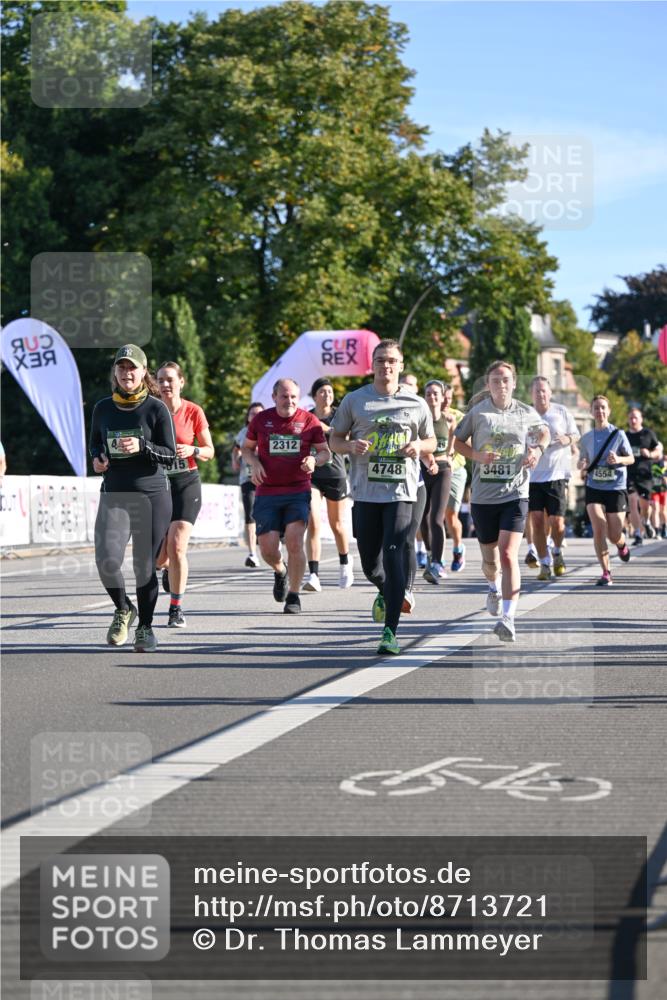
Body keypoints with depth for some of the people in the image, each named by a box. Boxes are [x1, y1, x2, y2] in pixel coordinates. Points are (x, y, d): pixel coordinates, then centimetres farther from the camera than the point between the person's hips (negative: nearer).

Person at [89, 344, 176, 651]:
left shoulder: (156, 408, -2)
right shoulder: (103, 408, 8)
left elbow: (170, 453, -3)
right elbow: (95, 443, 22)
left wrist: (142, 447, -20)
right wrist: (97, 458, -1)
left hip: (152, 494, -2)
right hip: (114, 494, 2)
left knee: (145, 565, 0)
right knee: (107, 560, -16)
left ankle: (145, 627, 18)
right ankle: (123, 609, 12)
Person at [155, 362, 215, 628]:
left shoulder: (193, 411, -3)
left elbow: (209, 452, 3)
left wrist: (193, 450, -17)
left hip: (186, 484, -2)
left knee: (177, 547, -16)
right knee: (159, 555, 1)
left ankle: (176, 609, -3)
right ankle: (168, 569, 41)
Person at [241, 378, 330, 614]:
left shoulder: (309, 420, 2)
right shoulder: (261, 419, 5)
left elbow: (325, 452, 10)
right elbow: (246, 448, 18)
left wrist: (315, 459, -13)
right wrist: (254, 463, -4)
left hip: (298, 491, -1)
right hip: (267, 493, 1)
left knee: (294, 542, -14)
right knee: (267, 548, -3)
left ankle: (293, 597, -1)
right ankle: (280, 571, 33)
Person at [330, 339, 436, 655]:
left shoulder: (416, 404, 7)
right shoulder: (354, 401, 6)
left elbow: (431, 442, 17)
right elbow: (334, 440, 11)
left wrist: (419, 445, -6)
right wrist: (351, 445, -11)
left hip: (401, 491, -1)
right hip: (365, 492, 2)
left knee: (394, 557, -14)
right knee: (370, 563, 7)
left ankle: (390, 632, -13)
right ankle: (385, 593, 44)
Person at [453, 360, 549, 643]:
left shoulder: (526, 413, 3)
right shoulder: (477, 412, -2)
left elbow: (543, 430, 22)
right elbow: (457, 441, 7)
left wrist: (538, 449, 1)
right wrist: (477, 455, -12)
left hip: (515, 494, -1)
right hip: (483, 497, 1)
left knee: (508, 556, -17)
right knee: (489, 558, 14)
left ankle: (508, 619, -19)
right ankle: (494, 587, 51)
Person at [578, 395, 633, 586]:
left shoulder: (618, 434, -3)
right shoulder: (586, 438, 5)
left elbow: (631, 458, 0)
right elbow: (582, 463, 14)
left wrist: (619, 459, -21)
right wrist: (583, 465, -10)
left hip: (616, 488, -1)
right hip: (594, 488, 1)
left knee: (614, 536, 2)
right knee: (598, 529, -17)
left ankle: (622, 545, 42)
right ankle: (606, 573, -8)